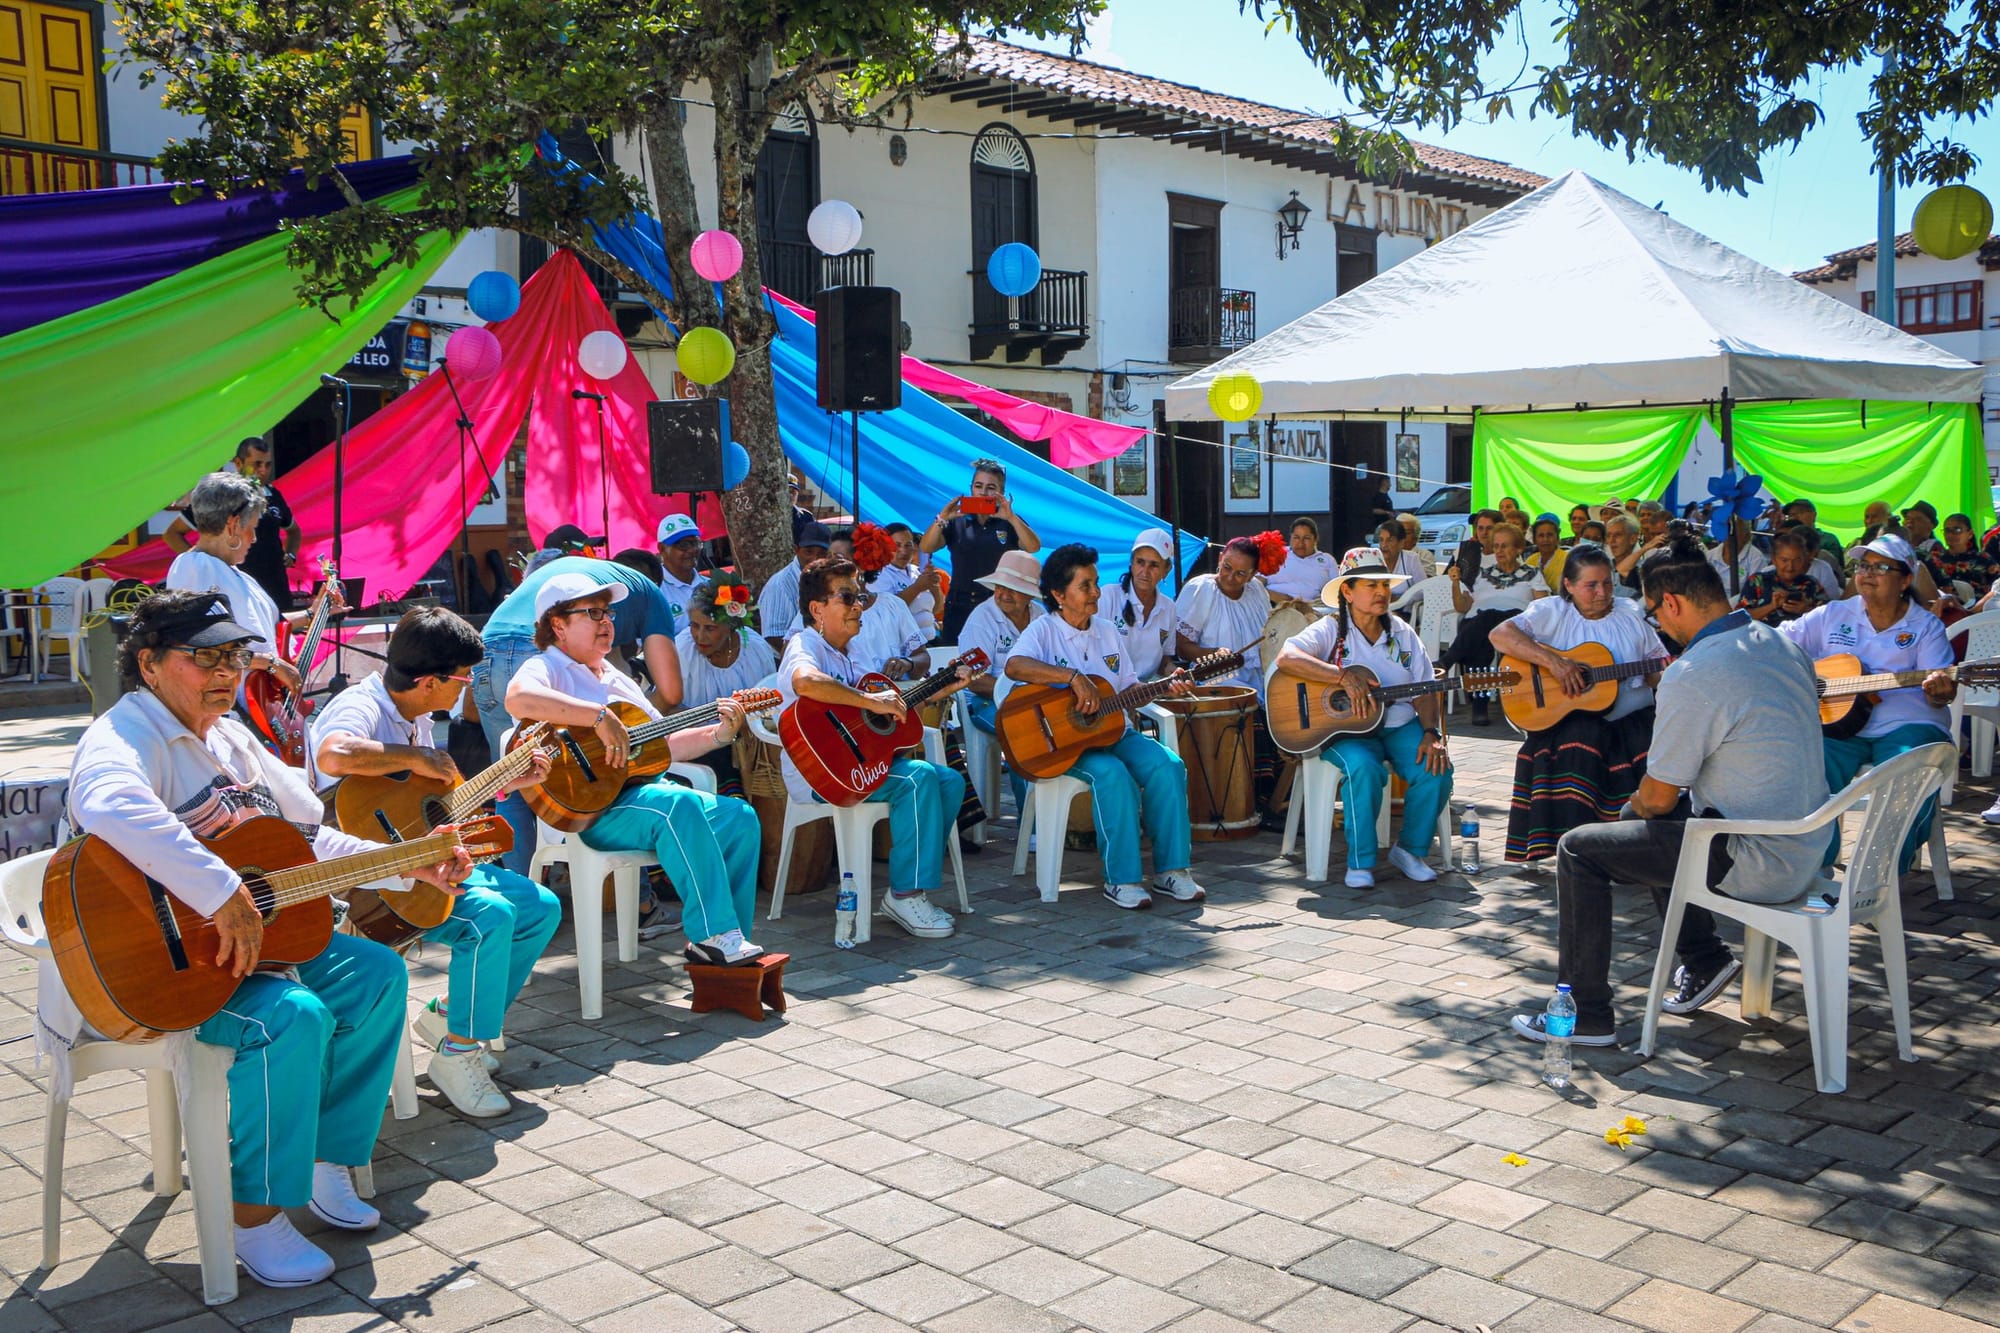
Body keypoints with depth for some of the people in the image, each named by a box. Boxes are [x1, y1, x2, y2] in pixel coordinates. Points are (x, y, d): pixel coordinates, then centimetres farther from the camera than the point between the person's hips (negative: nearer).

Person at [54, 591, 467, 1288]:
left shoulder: (230, 737, 14)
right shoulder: (125, 735, -16)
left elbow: (311, 839, 19)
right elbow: (112, 810, -43)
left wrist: (410, 865, 9)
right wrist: (226, 897, -46)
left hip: (249, 935, 10)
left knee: (377, 974, 2)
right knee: (292, 1016, -30)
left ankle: (324, 1159, 11)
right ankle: (257, 1217, -14)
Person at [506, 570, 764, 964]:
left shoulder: (618, 679, 26)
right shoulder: (547, 668, -1)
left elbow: (665, 744, 24)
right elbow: (519, 699, -28)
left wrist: (719, 734, 8)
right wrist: (600, 717, -30)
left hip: (644, 789, 9)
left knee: (739, 817, -9)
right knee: (680, 806, -34)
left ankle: (725, 941, -7)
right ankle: (712, 935, -29)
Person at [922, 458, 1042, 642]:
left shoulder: (1010, 523, 8)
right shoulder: (957, 523, 10)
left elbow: (1033, 547, -8)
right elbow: (925, 548, 0)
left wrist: (1011, 517, -21)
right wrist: (942, 519, -16)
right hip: (960, 607, 1)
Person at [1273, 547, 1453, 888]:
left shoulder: (1401, 632, 11)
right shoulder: (1331, 630, -4)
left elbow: (1424, 691, 8)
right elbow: (1286, 657, -23)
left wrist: (1431, 733, -9)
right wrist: (1345, 676, -30)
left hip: (1399, 726, 5)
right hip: (1344, 730, -4)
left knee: (1437, 769, -21)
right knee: (1364, 768, -35)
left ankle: (1410, 850, 2)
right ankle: (1360, 861, -16)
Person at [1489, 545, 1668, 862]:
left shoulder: (1631, 613, 11)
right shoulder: (1553, 613, 1)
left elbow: (1659, 669, 13)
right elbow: (1500, 635, -14)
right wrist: (1553, 660, -23)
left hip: (1632, 719, 3)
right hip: (1567, 718, -3)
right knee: (1581, 744, -34)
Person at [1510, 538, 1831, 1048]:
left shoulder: (1691, 676, -22)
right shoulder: (1782, 643, 6)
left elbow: (1658, 797, -14)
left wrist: (1636, 804, 11)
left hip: (1761, 863, -9)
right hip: (1809, 846, 9)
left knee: (1578, 849, -1)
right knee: (1640, 819, 27)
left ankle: (1585, 1013, 6)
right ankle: (1705, 959, 29)